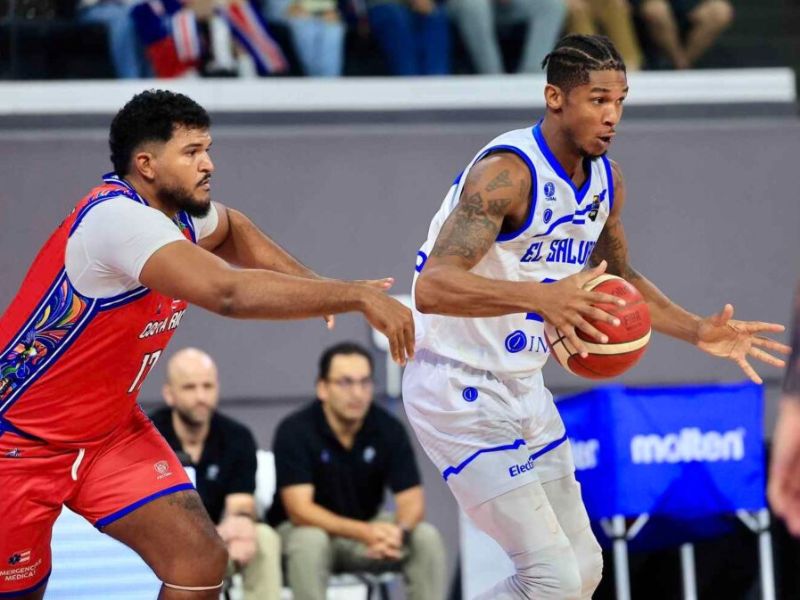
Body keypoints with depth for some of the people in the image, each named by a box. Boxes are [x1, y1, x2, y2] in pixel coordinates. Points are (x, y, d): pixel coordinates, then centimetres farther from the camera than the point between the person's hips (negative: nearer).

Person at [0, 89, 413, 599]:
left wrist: (311, 283, 8)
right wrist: (356, 296, -38)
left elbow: (230, 230, 25)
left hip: (110, 432, 8)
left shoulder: (179, 209, -2)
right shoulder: (118, 217, -29)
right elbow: (228, 292, -41)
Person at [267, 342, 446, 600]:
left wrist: (399, 531, -38)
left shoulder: (389, 429, -9)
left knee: (426, 538, -21)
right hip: (307, 528, -4)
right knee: (311, 541, -37)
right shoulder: (295, 431, -20)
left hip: (368, 528, 4)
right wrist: (365, 533, -41)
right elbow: (300, 510, -27)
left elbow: (412, 500, -12)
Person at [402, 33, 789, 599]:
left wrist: (697, 331, 10)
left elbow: (617, 277, 23)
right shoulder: (508, 171, -24)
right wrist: (542, 296, -49)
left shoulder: (607, 180, 3)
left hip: (525, 387, 9)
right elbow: (433, 288, -36)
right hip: (458, 389, -9)